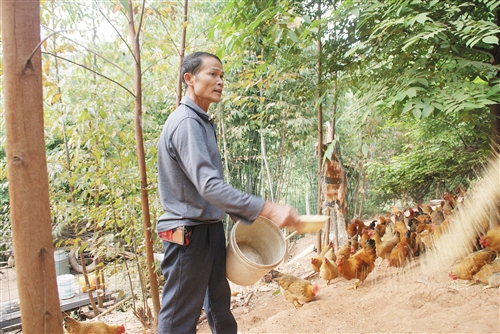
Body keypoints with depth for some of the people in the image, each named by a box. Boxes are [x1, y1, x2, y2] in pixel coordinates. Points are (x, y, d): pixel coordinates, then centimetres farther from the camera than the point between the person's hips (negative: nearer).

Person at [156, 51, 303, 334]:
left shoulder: (203, 122, 11)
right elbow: (209, 186, -31)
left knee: (219, 302, 21)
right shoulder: (186, 122, -19)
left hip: (210, 228, 10)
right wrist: (268, 209, -36)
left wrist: (239, 216, 16)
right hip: (189, 233, -10)